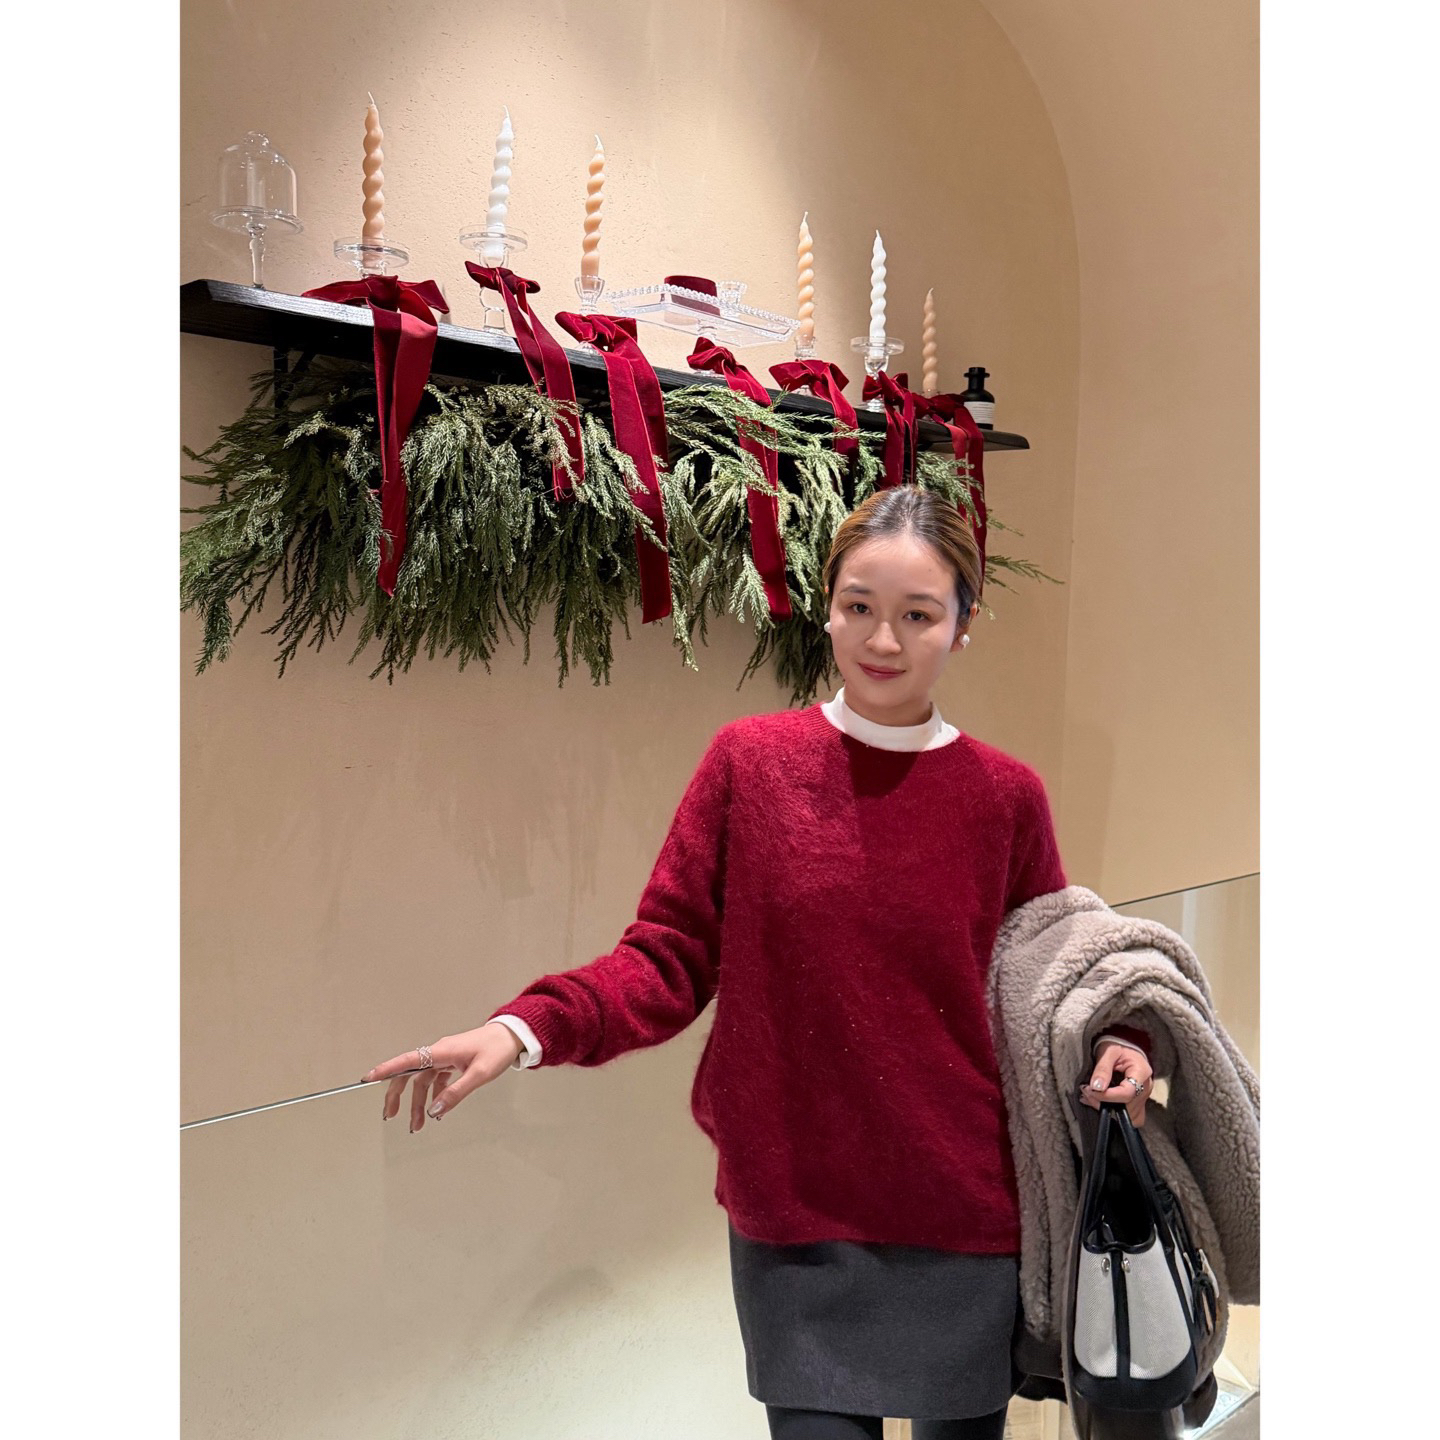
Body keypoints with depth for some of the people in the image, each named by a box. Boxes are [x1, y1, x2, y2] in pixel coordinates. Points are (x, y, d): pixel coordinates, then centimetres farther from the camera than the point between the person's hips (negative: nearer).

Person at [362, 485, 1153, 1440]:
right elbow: (671, 960, -6)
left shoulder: (1007, 795, -4)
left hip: (967, 1219, 2)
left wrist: (1115, 1041, -11)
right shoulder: (751, 760, -7)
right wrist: (526, 1028, -20)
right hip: (795, 1225, -1)